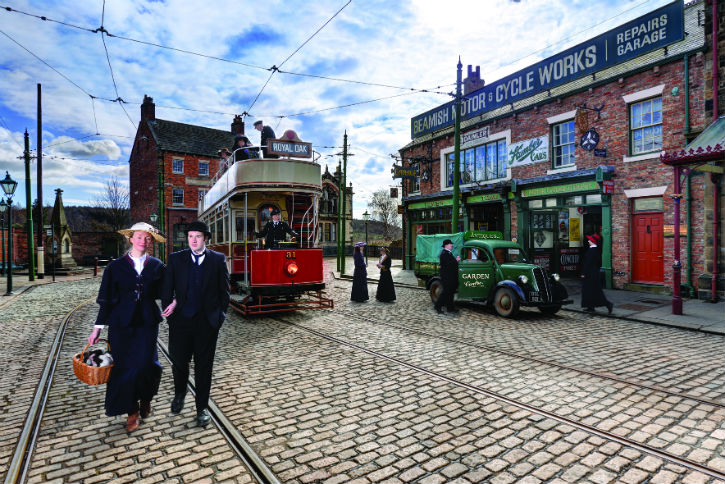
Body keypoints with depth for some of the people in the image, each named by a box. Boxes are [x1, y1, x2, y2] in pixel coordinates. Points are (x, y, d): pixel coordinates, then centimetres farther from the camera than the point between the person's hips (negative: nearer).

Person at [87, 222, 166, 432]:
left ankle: (146, 398, 27)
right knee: (124, 366, 4)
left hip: (147, 322, 0)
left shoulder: (157, 266, 4)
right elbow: (106, 299, 4)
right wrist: (98, 327, 4)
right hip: (122, 324, 0)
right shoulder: (116, 266, 2)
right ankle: (132, 411, 23)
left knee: (145, 363, -5)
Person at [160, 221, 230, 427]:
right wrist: (169, 309, -3)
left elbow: (224, 290, 4)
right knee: (179, 362, 8)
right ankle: (179, 393, 41)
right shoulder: (175, 259, 4)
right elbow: (166, 288, 6)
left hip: (207, 321, -1)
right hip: (181, 319, 1)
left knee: (204, 366, 8)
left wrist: (220, 314, 0)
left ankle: (202, 407, 25)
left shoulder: (218, 259, 2)